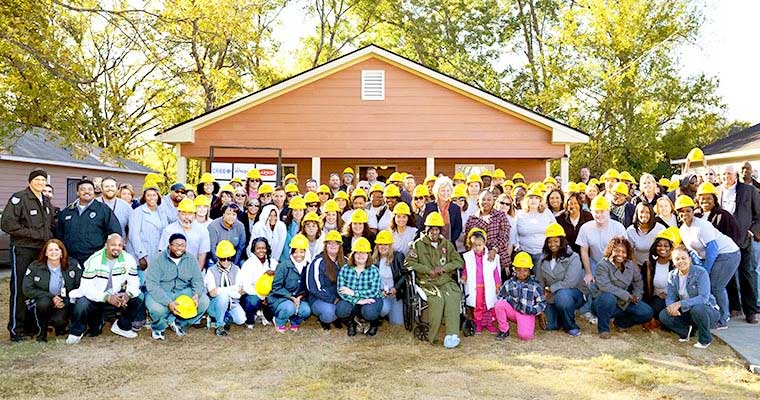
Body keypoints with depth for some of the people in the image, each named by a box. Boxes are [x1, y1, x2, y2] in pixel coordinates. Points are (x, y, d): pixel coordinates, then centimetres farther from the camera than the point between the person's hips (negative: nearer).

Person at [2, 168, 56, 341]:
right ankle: (16, 329, 3)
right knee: (19, 289, -4)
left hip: (42, 250, 7)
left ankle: (30, 324, 21)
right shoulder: (19, 198, -8)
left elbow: (51, 225, 26)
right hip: (22, 250, -7)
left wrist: (49, 237, 7)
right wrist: (34, 234, -16)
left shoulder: (46, 202, 15)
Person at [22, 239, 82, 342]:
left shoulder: (73, 265, -4)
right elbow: (27, 289, -9)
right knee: (44, 303, -34)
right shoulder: (35, 267, -4)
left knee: (59, 320, -29)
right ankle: (41, 332, -6)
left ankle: (60, 328, 12)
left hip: (64, 302, -1)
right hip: (42, 302, 1)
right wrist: (51, 297, -18)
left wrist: (65, 301, -17)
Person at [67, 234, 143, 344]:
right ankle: (76, 332, 0)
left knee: (138, 298, -19)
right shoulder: (94, 260, -18)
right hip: (95, 298, -2)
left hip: (117, 297, 3)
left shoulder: (128, 259, -9)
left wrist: (128, 294, -31)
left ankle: (122, 326, 4)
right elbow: (86, 287, -22)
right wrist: (107, 298, -34)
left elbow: (134, 282, -7)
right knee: (82, 303, -31)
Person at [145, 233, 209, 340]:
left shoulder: (191, 260, 1)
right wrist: (168, 303, -33)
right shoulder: (158, 260, -12)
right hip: (161, 294, -3)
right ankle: (158, 328, 3)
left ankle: (178, 323, 2)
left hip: (183, 292, 4)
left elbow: (197, 280, -1)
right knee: (157, 309, -35)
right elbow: (152, 285, -20)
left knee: (204, 301, -19)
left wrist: (196, 295, -26)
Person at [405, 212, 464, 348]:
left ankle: (452, 335, -35)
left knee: (452, 297, -29)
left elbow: (459, 261, 13)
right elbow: (408, 263, 0)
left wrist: (444, 268, -6)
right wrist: (428, 270, -8)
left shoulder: (447, 244, 19)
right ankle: (432, 336, -22)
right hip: (427, 282, -2)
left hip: (446, 280, 2)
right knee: (437, 299, -32)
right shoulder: (419, 244, 8)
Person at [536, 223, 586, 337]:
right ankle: (562, 316, 26)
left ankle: (571, 326, -14)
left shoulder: (573, 258, -13)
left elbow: (569, 282, -23)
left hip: (574, 293, -5)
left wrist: (549, 288, -15)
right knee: (549, 326, -9)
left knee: (562, 295, -38)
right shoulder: (543, 260, 4)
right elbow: (540, 283, 3)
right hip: (552, 298, 5)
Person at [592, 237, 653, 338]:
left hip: (623, 303, 6)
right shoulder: (602, 266, -16)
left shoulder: (630, 265, 4)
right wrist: (626, 295, -28)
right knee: (609, 297, -40)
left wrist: (637, 295, -2)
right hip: (603, 301, -6)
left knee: (648, 312, -9)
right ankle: (603, 328, -16)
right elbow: (604, 286, -29)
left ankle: (621, 322, 17)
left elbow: (638, 281, 17)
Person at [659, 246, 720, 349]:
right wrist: (671, 306, -27)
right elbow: (670, 298, -2)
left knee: (697, 308, -38)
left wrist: (680, 304, -39)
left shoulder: (700, 273, -19)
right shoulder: (672, 275, -2)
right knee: (664, 315, -20)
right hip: (687, 313, 4)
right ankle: (686, 331, 11)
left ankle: (705, 340, -10)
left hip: (708, 311, -4)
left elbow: (703, 298, -29)